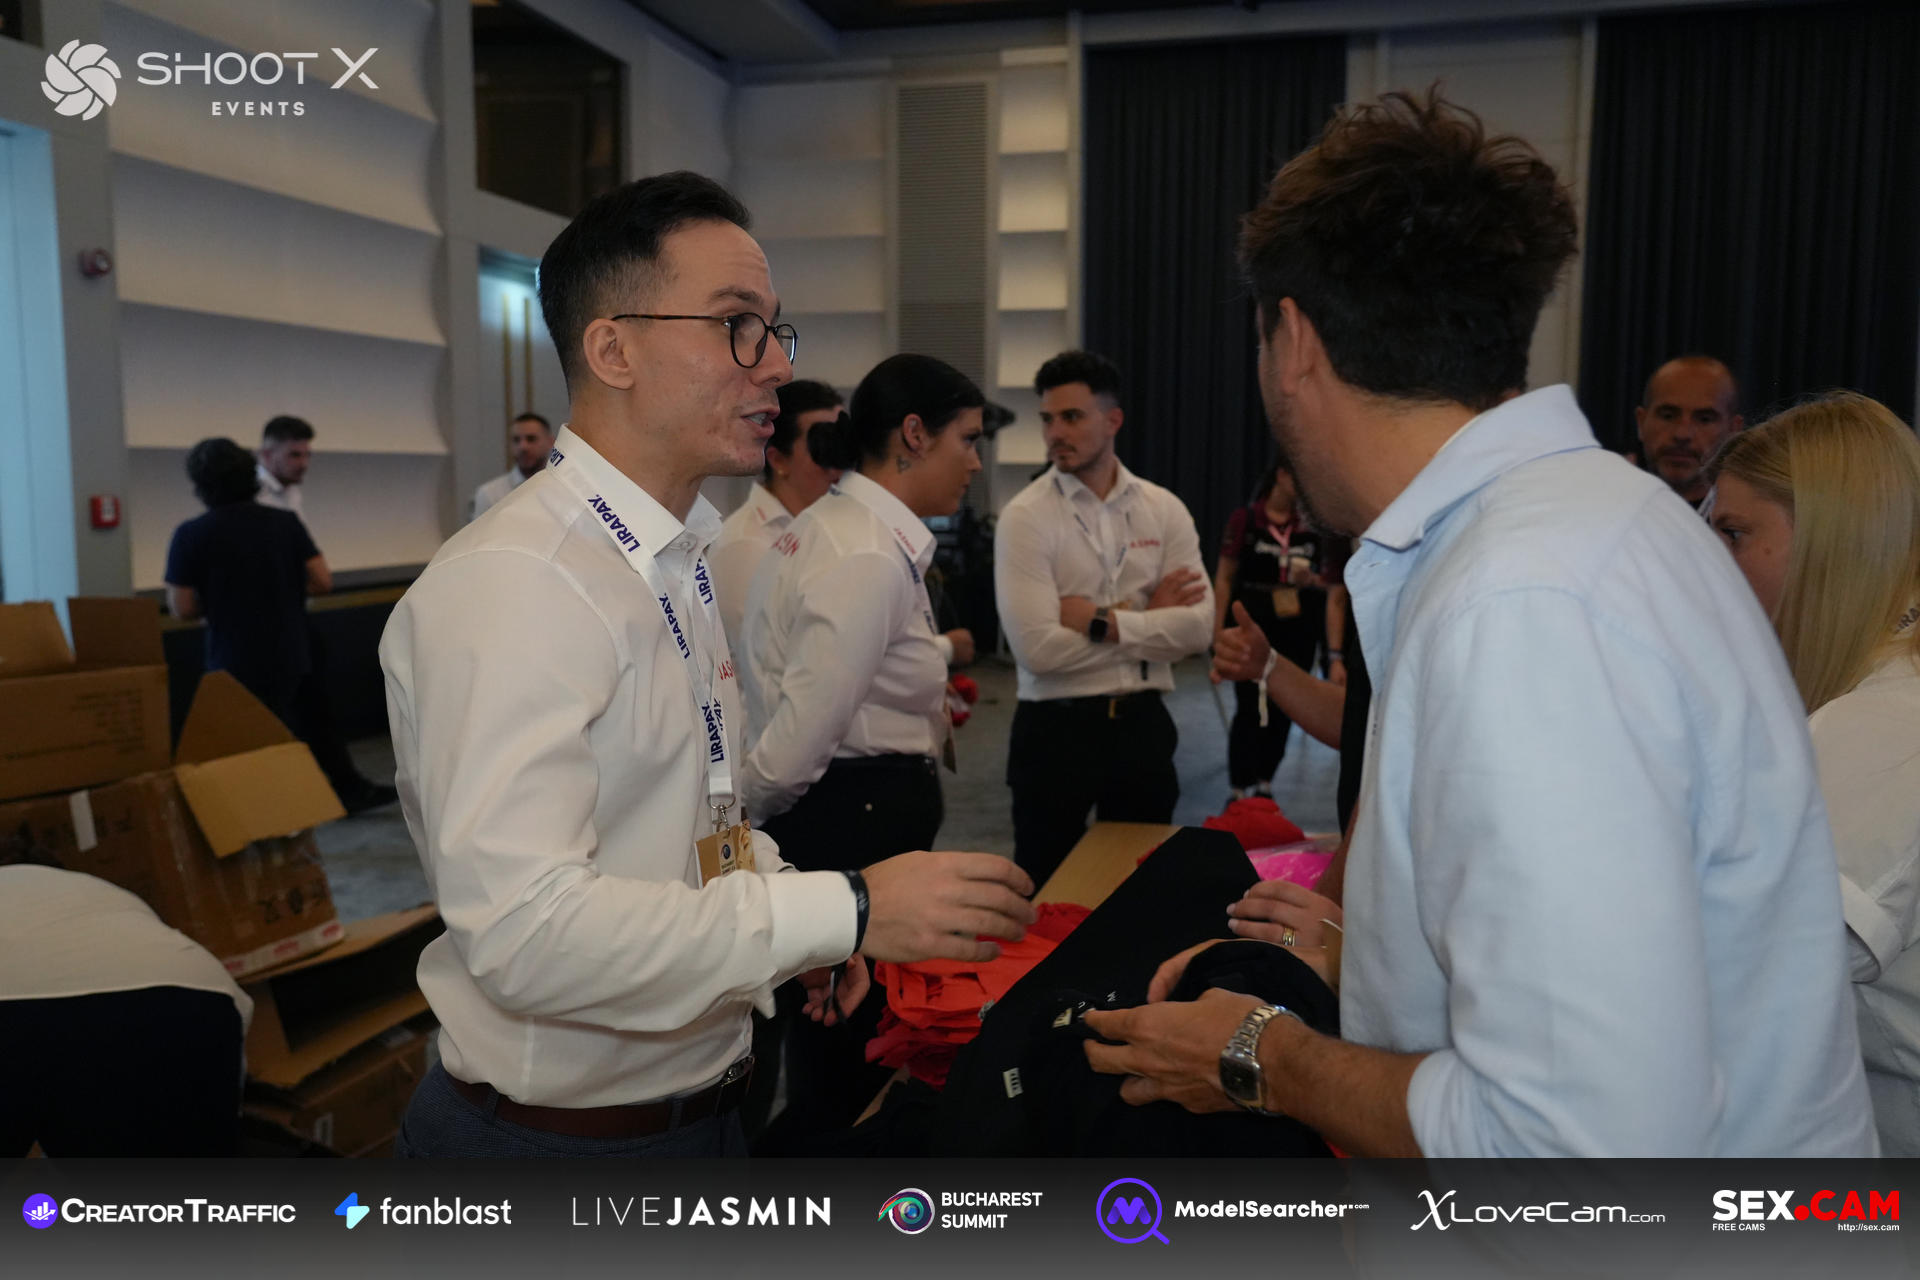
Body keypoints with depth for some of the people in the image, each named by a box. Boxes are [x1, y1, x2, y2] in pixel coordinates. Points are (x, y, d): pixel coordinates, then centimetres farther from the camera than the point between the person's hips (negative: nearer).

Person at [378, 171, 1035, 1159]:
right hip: (560, 1133, -8)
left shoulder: (682, 563, 8)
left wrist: (779, 894, 0)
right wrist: (847, 912, -28)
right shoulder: (510, 587, -23)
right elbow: (525, 930, -30)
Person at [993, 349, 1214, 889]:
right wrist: (1145, 616, -12)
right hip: (1056, 728, -3)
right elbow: (1037, 648, -20)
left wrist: (1102, 621, -17)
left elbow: (1198, 627, -8)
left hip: (1143, 724, 4)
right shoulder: (1025, 516, -10)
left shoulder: (1164, 509, 2)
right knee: (1046, 888, 10)